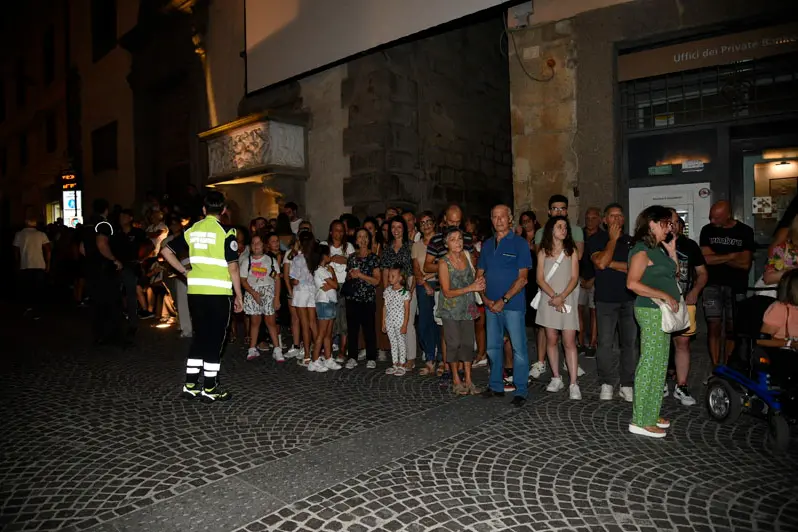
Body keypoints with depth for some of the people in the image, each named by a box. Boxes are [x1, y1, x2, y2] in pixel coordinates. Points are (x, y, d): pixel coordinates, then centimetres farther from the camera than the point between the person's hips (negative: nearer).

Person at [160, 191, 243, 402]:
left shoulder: (192, 230, 8)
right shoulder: (225, 233, -8)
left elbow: (166, 251, 9)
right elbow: (233, 267, -11)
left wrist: (185, 271, 12)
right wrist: (239, 295, -4)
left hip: (195, 291, 5)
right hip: (218, 293, -5)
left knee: (199, 336, 16)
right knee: (215, 340, 3)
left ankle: (190, 385, 21)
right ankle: (210, 389, 9)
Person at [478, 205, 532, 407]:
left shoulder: (519, 243, -4)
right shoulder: (487, 244, 11)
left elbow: (522, 278, -10)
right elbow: (479, 274, 12)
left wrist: (504, 300, -16)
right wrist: (486, 299, -2)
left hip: (512, 304, -5)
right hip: (491, 305, 5)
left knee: (518, 348, -1)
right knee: (493, 347, 13)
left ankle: (521, 391, 10)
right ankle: (496, 386, 27)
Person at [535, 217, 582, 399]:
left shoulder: (571, 251, 6)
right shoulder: (543, 251, 7)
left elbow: (574, 278, -1)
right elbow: (540, 278, 1)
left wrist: (561, 297, -13)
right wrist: (553, 296, -12)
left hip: (567, 299, -1)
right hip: (548, 300, 1)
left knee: (569, 342, -5)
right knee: (551, 339, 5)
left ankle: (573, 384, -4)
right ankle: (556, 378, 17)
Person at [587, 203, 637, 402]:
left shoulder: (631, 241, 12)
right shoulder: (595, 240, 2)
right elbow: (600, 263, -15)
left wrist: (611, 263, -8)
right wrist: (613, 239, -8)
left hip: (629, 298, 3)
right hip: (605, 299, -3)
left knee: (630, 342, 3)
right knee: (605, 343, -1)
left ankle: (627, 385, 12)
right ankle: (607, 383, 11)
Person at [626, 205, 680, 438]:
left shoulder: (658, 249, 16)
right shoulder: (642, 250, -13)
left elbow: (673, 275, 21)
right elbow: (632, 283, -24)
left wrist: (672, 252, 11)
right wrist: (665, 296, -20)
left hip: (662, 312, 10)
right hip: (651, 311, -10)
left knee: (660, 364, 14)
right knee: (650, 364, -6)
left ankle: (651, 414, 25)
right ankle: (640, 421, 2)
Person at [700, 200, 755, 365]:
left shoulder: (745, 232, 2)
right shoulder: (707, 230, 4)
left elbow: (745, 264, -4)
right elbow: (706, 259, -6)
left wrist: (717, 258, -5)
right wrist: (732, 255, -6)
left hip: (736, 286, 0)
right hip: (713, 285, 0)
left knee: (732, 328, 1)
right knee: (714, 326, -4)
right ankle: (715, 368, 0)